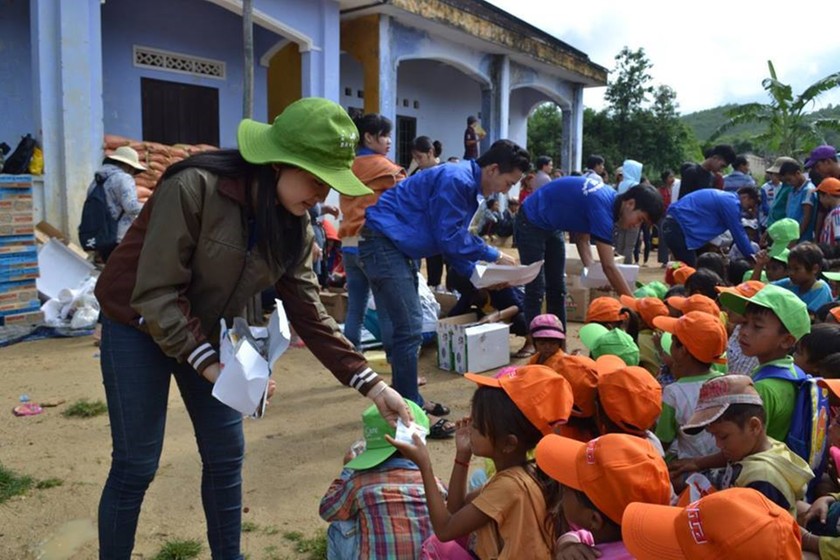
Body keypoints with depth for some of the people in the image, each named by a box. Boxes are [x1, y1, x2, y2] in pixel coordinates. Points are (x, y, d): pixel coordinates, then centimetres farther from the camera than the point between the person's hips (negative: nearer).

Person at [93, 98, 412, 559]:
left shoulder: (293, 226, -9)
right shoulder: (196, 187, -28)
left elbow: (310, 315, -8)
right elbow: (155, 293, -28)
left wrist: (370, 384, -13)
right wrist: (209, 366, -31)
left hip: (207, 331, 6)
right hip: (138, 323, -5)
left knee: (226, 455, 7)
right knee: (137, 464, -1)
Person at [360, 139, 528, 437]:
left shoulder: (467, 185, 13)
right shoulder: (456, 179, -18)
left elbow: (453, 240, 14)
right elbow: (448, 238, -18)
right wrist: (493, 255, -7)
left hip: (397, 246, 11)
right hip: (384, 242, -11)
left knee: (408, 329, 14)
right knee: (409, 331, -10)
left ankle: (410, 401, 24)